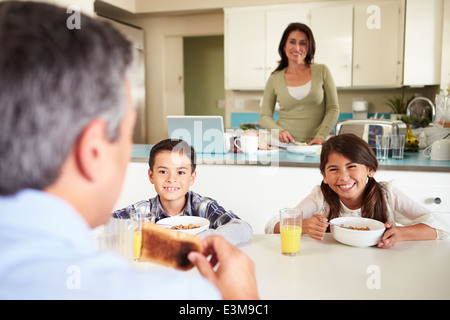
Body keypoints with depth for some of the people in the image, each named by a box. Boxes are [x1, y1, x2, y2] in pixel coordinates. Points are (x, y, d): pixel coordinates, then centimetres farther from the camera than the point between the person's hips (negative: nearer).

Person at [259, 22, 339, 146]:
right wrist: (278, 131, -8)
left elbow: (333, 109, 6)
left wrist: (321, 136, -7)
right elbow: (265, 116, 11)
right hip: (284, 144, 0)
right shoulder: (275, 79, 8)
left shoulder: (322, 71, 7)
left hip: (313, 145, 0)